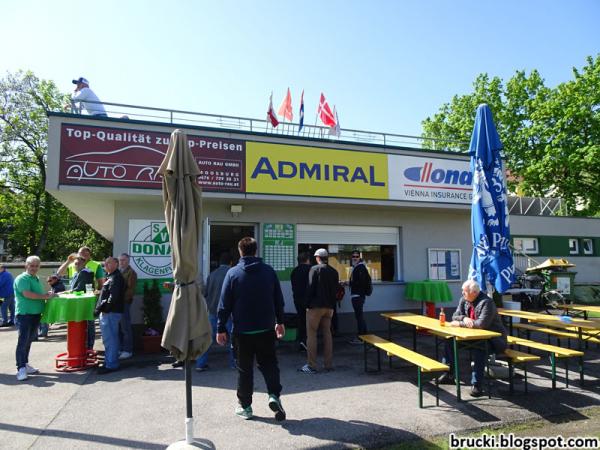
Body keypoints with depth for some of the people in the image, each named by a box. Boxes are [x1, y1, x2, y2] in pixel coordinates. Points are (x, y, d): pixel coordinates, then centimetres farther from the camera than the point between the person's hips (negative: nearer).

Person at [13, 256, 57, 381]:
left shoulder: (37, 279, 16)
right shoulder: (22, 279, -11)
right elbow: (27, 294, -23)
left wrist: (48, 293, 6)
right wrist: (45, 296, -17)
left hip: (35, 314, 8)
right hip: (24, 314, -8)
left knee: (29, 341, 15)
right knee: (23, 341, -6)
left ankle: (25, 365, 24)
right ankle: (21, 369, -3)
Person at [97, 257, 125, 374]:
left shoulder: (116, 277, -15)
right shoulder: (110, 276, 19)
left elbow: (114, 296, -23)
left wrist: (105, 308, -18)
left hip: (111, 313, -11)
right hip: (107, 312, 11)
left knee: (110, 339, -6)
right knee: (109, 339, 17)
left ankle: (111, 365, 0)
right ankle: (109, 362, 27)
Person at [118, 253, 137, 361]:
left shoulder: (131, 272, -3)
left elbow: (131, 289, -10)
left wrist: (122, 298, -18)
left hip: (124, 302, -7)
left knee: (125, 327, -2)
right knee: (118, 327, 10)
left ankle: (127, 350, 4)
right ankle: (120, 348, 20)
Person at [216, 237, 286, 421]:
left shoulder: (233, 273, -7)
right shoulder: (269, 271, 0)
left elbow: (224, 304, -6)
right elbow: (279, 300, 6)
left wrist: (221, 328, 2)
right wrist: (279, 321, 17)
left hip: (242, 331, -1)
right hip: (266, 329, 2)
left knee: (244, 368, 11)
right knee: (269, 364, 15)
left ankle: (245, 406, 20)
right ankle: (274, 395, -1)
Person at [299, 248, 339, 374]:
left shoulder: (315, 269, -8)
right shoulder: (334, 271, 10)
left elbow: (311, 288, -12)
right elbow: (335, 290, 11)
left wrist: (308, 305, -7)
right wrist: (332, 305, 15)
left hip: (315, 306, -6)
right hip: (329, 307, 6)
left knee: (311, 334, 0)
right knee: (327, 333, 12)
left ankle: (311, 366, 1)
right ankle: (328, 365, 14)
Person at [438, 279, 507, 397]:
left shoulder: (486, 302, -23)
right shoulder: (464, 300, 2)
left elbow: (482, 324, -32)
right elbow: (455, 316, 5)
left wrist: (460, 323, -25)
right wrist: (464, 318, -19)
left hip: (492, 339, -8)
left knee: (479, 348, -38)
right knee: (450, 340, -5)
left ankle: (476, 385, -29)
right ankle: (447, 374, 5)